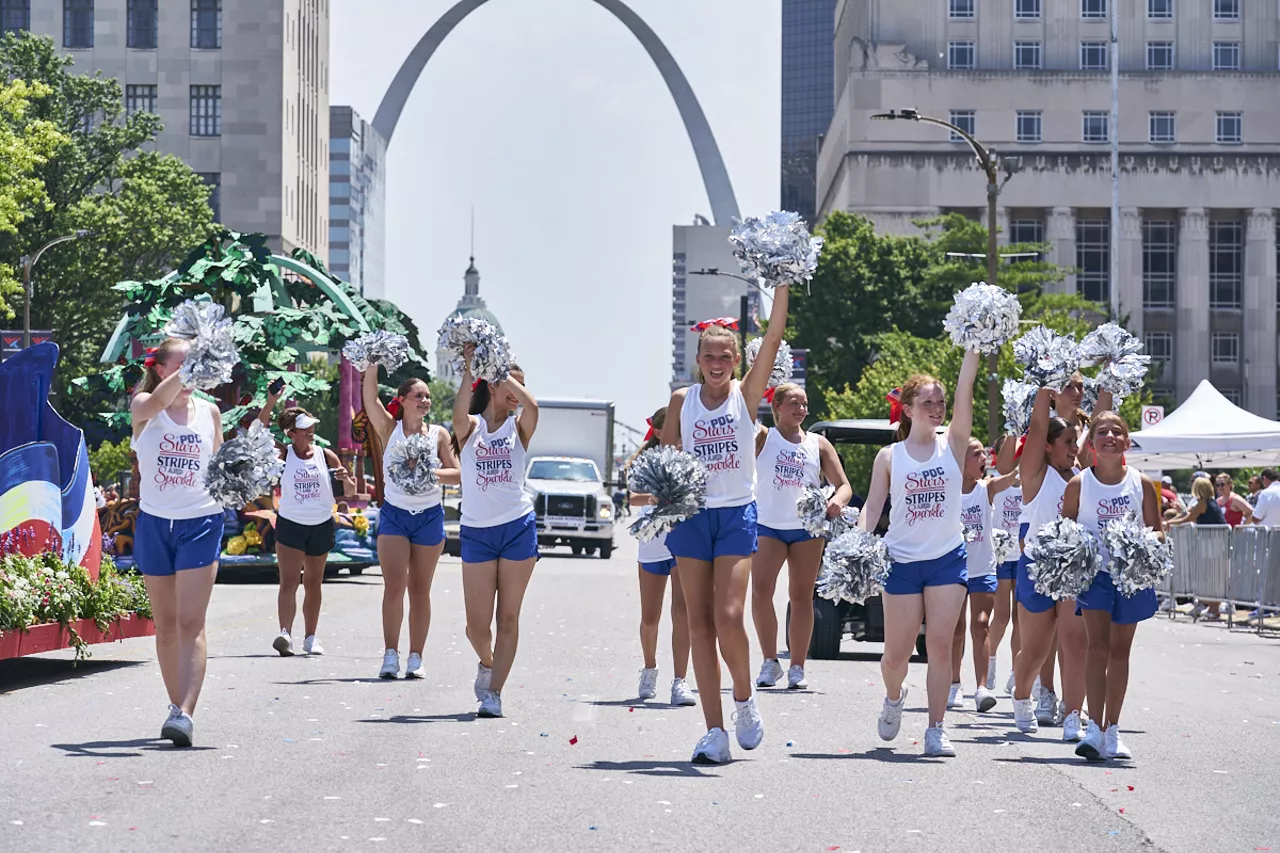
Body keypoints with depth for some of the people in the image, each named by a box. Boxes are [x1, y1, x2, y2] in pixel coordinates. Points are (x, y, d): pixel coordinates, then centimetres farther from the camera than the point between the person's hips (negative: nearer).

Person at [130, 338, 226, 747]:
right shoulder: (143, 406, -2)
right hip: (154, 523, 0)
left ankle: (185, 714, -21)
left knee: (191, 623, -12)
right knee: (166, 624, 10)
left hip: (201, 522, 0)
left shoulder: (210, 411, 6)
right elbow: (157, 402, -28)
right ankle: (176, 706, 22)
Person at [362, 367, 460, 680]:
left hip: (429, 516, 1)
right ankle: (390, 655, -7)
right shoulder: (389, 429, 0)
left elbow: (456, 473, 0)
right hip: (394, 514, -1)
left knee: (419, 590, 4)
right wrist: (375, 361, -20)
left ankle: (415, 658, 8)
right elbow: (369, 395, -12)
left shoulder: (438, 434, 3)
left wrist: (430, 473, -16)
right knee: (394, 586, -11)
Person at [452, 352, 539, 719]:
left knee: (508, 617, 0)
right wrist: (469, 370, -23)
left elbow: (531, 405, -18)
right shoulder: (470, 428, 4)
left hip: (518, 527, 1)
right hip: (476, 532, 0)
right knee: (477, 623, -1)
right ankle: (487, 661, 32)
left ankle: (493, 693, 4)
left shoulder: (518, 428, 6)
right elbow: (459, 414, -21)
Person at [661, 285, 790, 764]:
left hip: (737, 514, -2)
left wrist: (782, 285, -19)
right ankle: (714, 731, 4)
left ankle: (744, 700, 12)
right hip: (692, 514, 2)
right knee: (699, 623, 1)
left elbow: (773, 338, -11)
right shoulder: (682, 400, 5)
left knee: (728, 618, -15)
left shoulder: (746, 394, 0)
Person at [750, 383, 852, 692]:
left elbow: (844, 485, 5)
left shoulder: (818, 444, 9)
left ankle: (797, 667, 8)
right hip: (767, 526, -2)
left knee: (801, 596, 3)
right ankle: (770, 661, -4)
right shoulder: (762, 439, 6)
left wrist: (837, 501, -17)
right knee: (760, 591, -15)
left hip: (808, 528, 2)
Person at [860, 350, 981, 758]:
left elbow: (965, 391, -7)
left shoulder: (952, 445, 3)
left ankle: (936, 730, -3)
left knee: (940, 644, -6)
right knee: (897, 652, 3)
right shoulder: (889, 456, 3)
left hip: (948, 559, 0)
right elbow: (872, 506, -1)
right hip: (903, 560, 0)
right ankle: (894, 698, 35)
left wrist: (973, 348, -15)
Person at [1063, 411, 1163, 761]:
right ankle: (1094, 729, -19)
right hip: (1094, 571, -2)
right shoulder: (1079, 485, -3)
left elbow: (1157, 530, 5)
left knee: (1120, 651, 10)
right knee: (1098, 646, -15)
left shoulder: (1141, 484, -1)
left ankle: (1111, 731, 20)